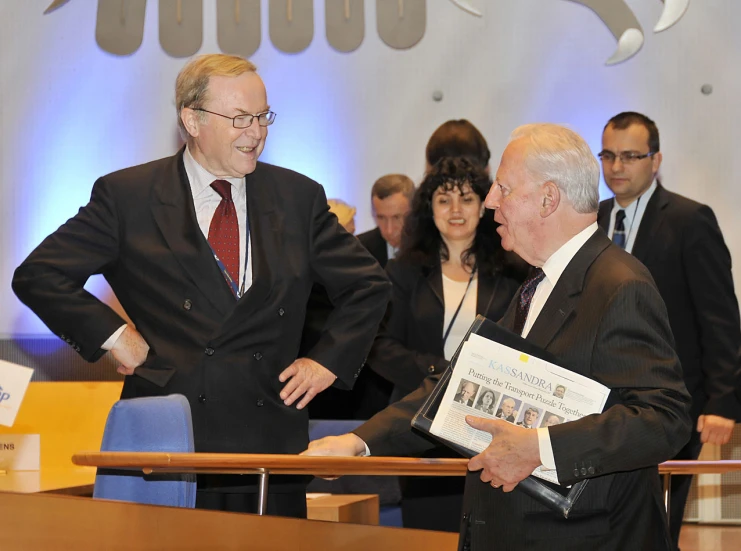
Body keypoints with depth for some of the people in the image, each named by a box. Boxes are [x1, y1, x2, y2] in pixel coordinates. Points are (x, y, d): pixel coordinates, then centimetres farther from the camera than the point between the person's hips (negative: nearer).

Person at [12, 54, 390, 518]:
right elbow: (37, 275, 0)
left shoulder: (298, 197, 10)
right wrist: (113, 335, -7)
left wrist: (328, 361, 8)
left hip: (272, 443, 3)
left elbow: (368, 284, 19)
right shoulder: (127, 196, 1)